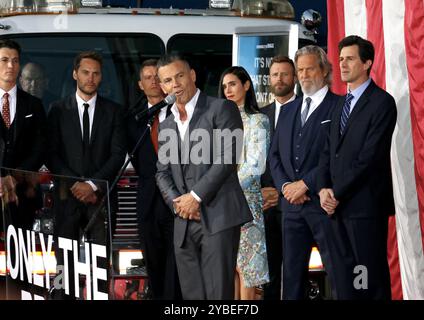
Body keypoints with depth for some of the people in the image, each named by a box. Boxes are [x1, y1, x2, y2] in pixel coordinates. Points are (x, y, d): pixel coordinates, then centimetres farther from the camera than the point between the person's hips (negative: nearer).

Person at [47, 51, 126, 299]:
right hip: (68, 195, 0)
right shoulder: (58, 110, 9)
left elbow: (118, 155, 1)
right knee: (65, 261, -2)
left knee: (101, 262, -4)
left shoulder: (114, 111, 8)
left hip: (100, 195, 0)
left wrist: (92, 184, -9)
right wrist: (76, 185, -8)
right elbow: (52, 155, 4)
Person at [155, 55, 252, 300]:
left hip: (218, 217, -6)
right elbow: (162, 173, 18)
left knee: (218, 292, -9)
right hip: (184, 222, 6)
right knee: (192, 294, 6)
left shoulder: (221, 109, 0)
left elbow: (227, 158, -10)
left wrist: (195, 196, -12)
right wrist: (177, 202, -2)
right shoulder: (167, 126, 20)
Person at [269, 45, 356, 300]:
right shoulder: (288, 110, 19)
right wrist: (285, 185, -1)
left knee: (339, 273, -6)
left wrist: (306, 184, -13)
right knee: (292, 273, 8)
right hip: (292, 203, 6)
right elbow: (275, 154, 17)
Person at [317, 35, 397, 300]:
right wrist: (324, 188, -1)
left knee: (372, 278, -4)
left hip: (366, 205, -7)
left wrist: (338, 194, -12)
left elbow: (370, 156, -14)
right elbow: (329, 151, 16)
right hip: (338, 204, 7)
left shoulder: (382, 102, -7)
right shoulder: (342, 104, 19)